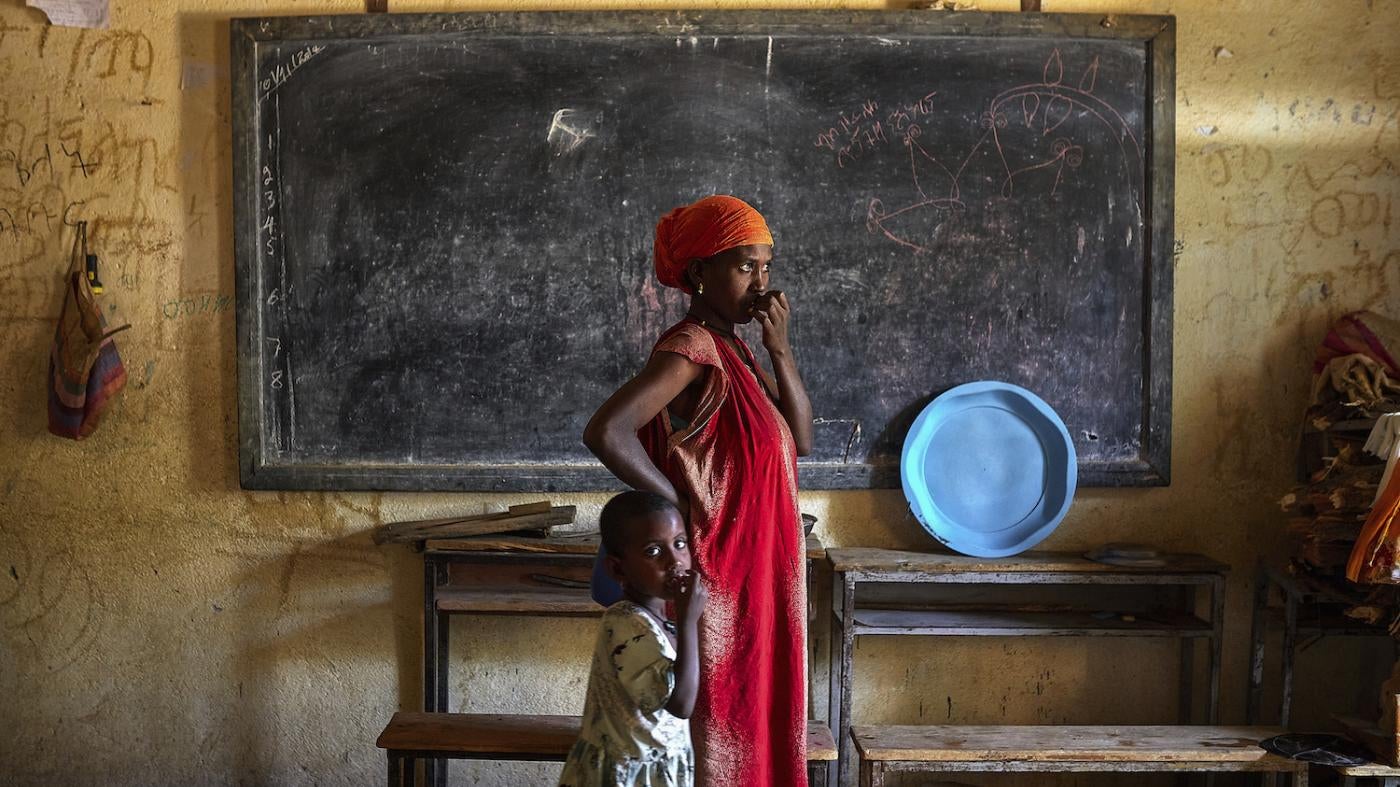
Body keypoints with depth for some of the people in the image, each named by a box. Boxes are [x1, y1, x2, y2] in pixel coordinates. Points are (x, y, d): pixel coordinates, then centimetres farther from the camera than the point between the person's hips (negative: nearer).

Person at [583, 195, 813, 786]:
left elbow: (799, 439, 7)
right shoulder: (691, 348, -18)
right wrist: (683, 505, -19)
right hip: (719, 578, -9)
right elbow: (605, 433, -30)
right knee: (720, 731, 2)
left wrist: (780, 348, -5)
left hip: (755, 575, 9)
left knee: (749, 726, 17)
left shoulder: (733, 349, 9)